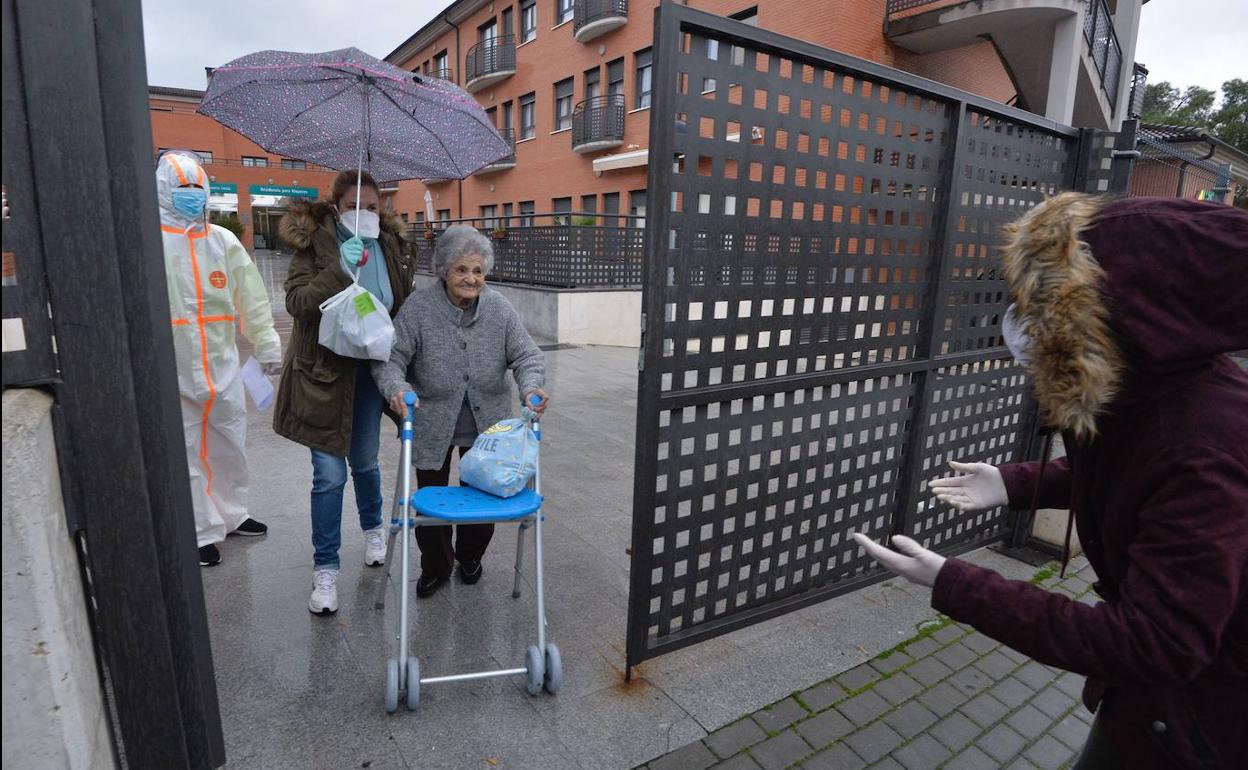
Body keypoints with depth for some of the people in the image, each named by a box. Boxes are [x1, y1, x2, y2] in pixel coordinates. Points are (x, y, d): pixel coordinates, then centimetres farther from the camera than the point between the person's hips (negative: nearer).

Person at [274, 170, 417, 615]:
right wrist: (339, 270, -31)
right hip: (325, 371, -3)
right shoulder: (313, 245, -8)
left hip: (371, 368, 3)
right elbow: (296, 302, -19)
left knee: (364, 461, 18)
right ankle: (325, 569, 12)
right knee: (329, 474, -3)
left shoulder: (392, 248, 2)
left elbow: (405, 306, 12)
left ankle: (373, 528, 44)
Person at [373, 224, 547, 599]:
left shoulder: (500, 309, -6)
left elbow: (526, 355, -6)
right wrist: (396, 388, -33)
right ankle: (435, 566, 34)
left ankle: (470, 556, 41)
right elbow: (390, 358, -12)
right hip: (432, 426, -2)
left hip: (486, 426, 2)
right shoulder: (419, 310, -12)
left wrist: (531, 386, -27)